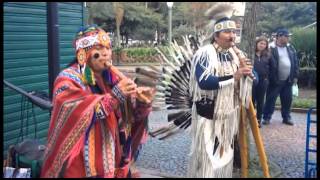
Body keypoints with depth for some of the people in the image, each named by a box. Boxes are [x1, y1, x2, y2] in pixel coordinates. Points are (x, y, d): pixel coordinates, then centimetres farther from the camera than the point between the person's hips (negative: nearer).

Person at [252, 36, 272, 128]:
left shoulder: (267, 55, 8)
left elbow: (271, 67, 14)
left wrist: (267, 77, 6)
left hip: (263, 81, 3)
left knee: (260, 101, 10)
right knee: (251, 100, 3)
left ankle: (258, 119, 19)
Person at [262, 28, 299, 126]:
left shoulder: (291, 48, 10)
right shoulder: (272, 48, -10)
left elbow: (296, 62, 12)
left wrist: (295, 76, 7)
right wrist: (270, 77, -16)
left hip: (288, 80, 6)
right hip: (275, 80, -6)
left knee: (287, 100, 12)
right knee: (270, 99, 1)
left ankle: (286, 117, 26)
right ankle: (266, 117, 12)